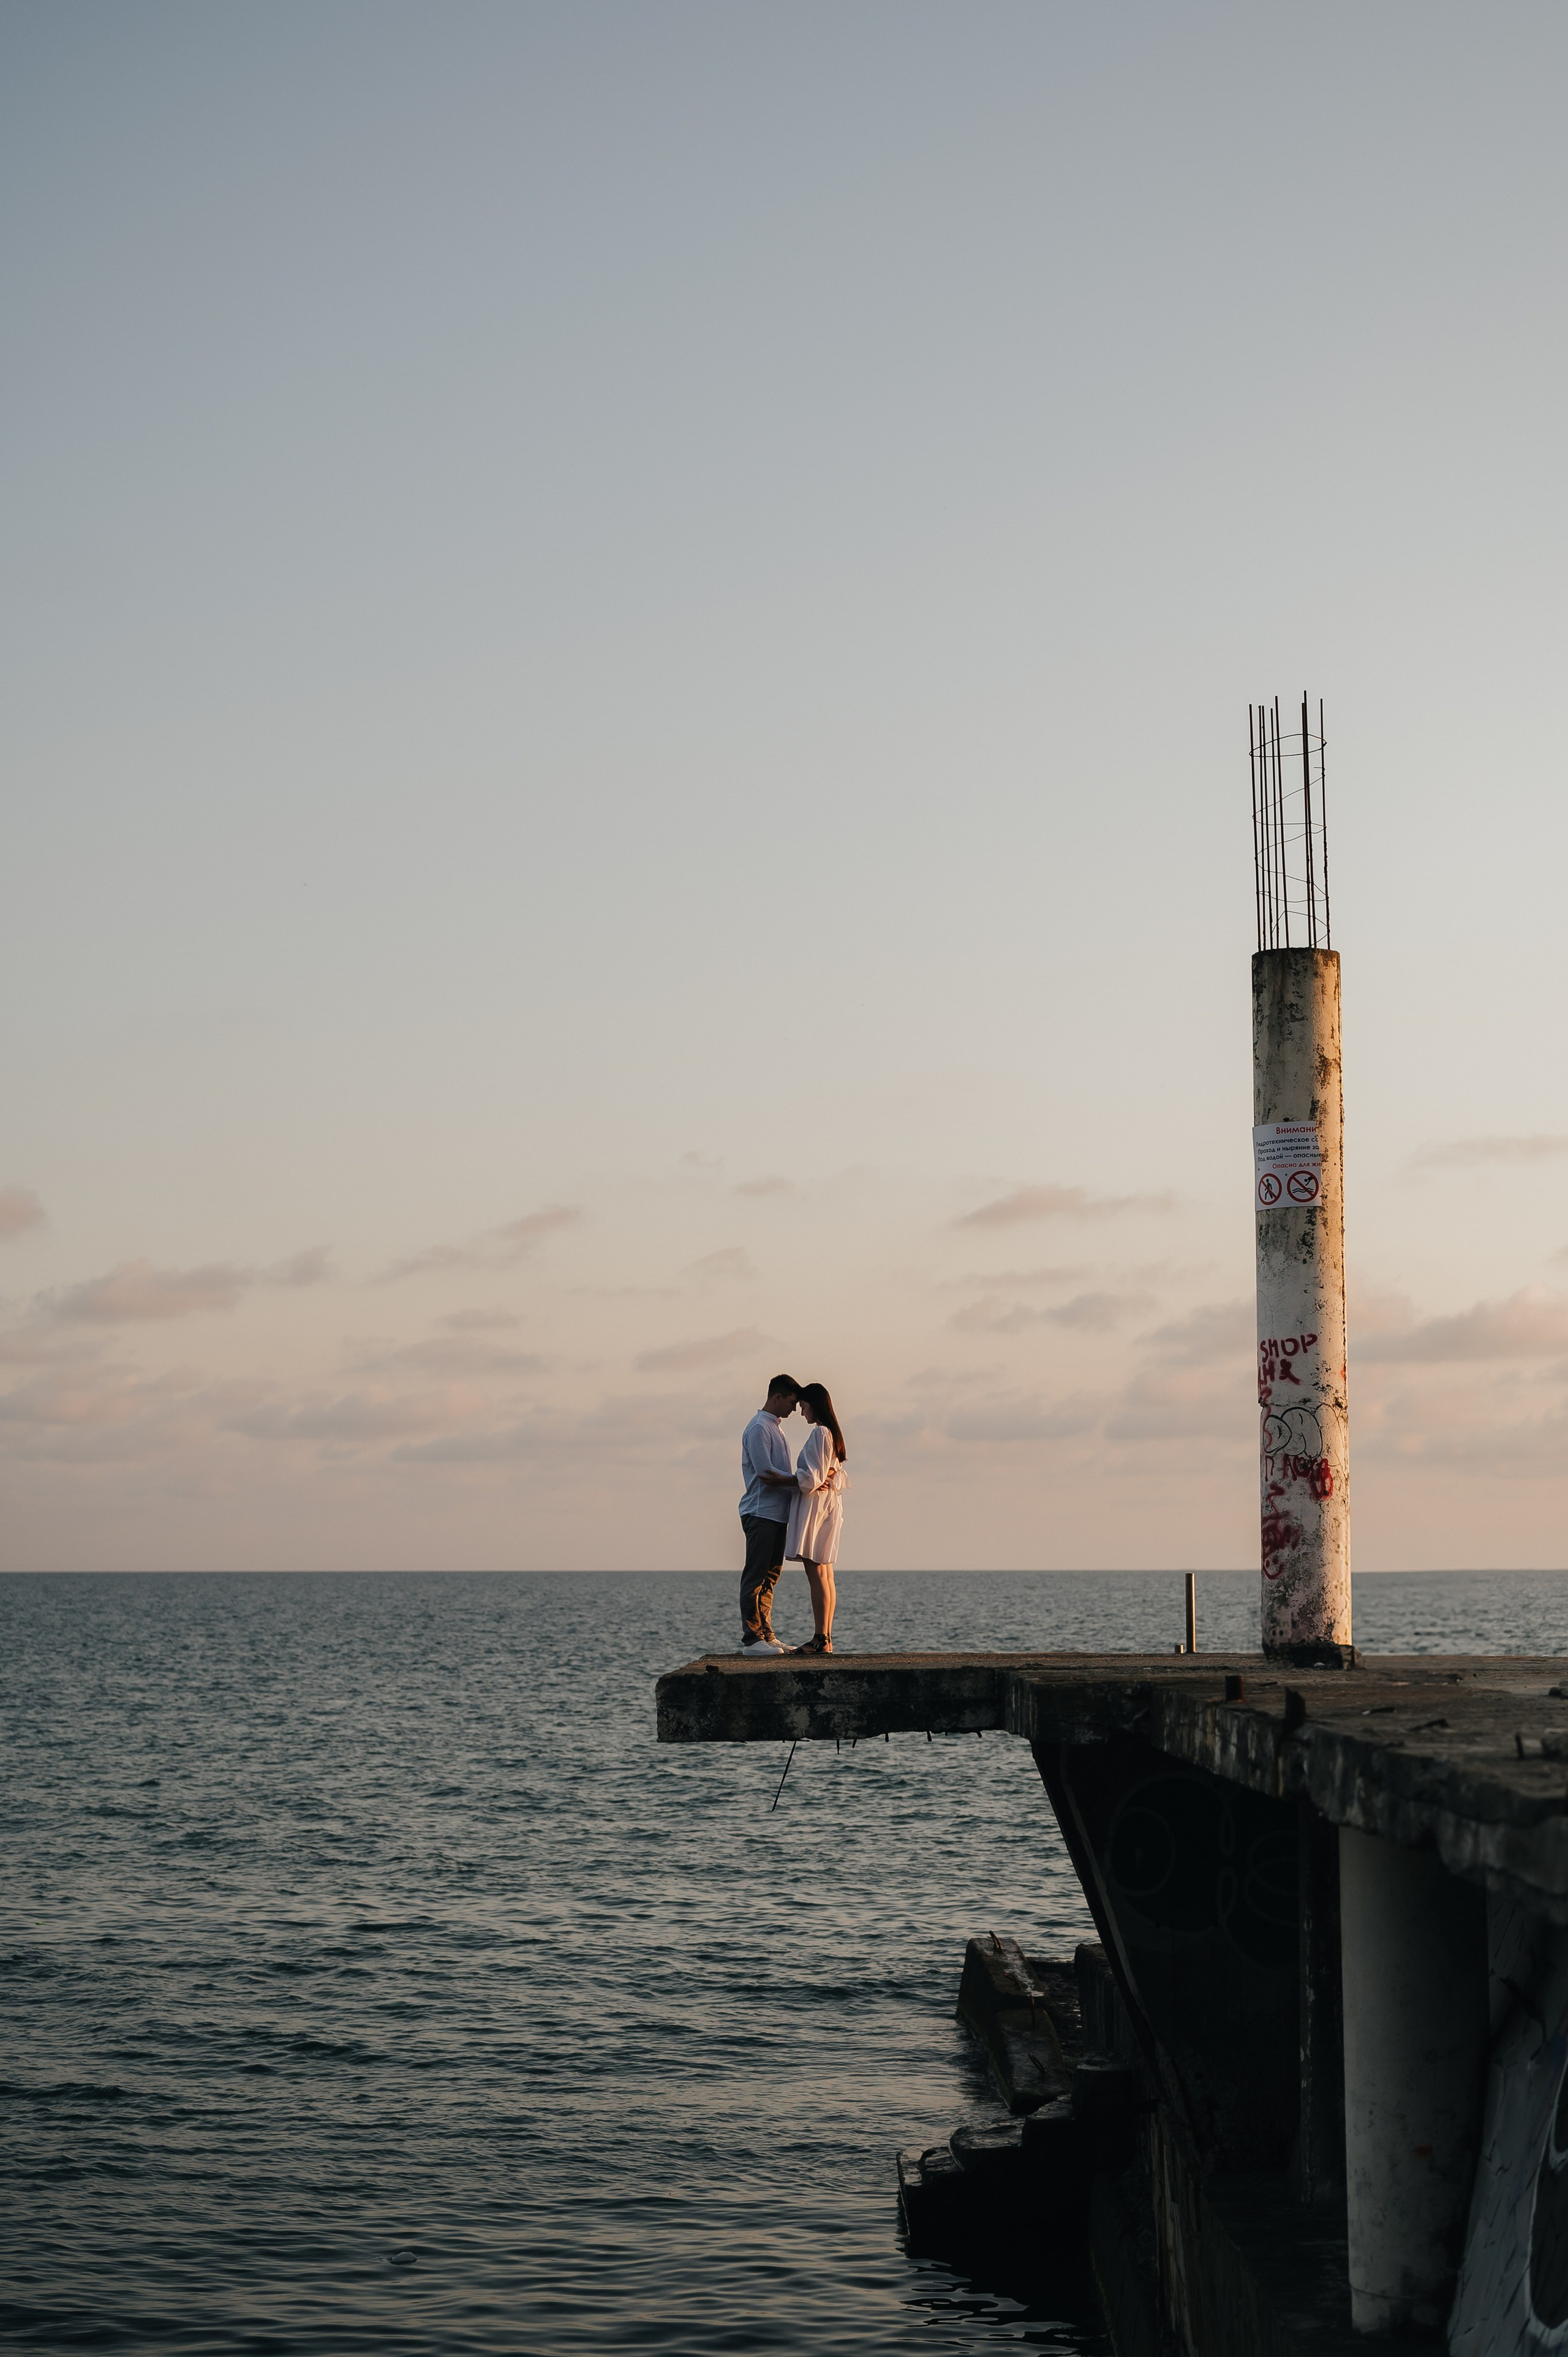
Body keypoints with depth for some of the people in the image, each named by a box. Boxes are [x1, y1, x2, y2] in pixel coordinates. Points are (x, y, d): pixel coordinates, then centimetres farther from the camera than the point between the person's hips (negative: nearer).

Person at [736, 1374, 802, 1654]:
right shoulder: (759, 1428, -9)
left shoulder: (775, 1428, 22)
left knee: (770, 1577, 10)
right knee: (756, 1576, -9)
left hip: (778, 1514, 10)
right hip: (761, 1513, -10)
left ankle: (765, 1635, 13)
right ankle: (752, 1638, -9)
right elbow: (766, 1473, -18)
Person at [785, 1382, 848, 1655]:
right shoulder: (833, 1434, 18)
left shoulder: (819, 1434, -13)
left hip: (814, 1506, -10)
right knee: (825, 1575, 9)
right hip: (830, 1505, 10)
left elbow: (812, 1478, -18)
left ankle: (821, 1639, -13)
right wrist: (826, 1480, 7)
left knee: (817, 1574, -11)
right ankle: (826, 1637, 10)